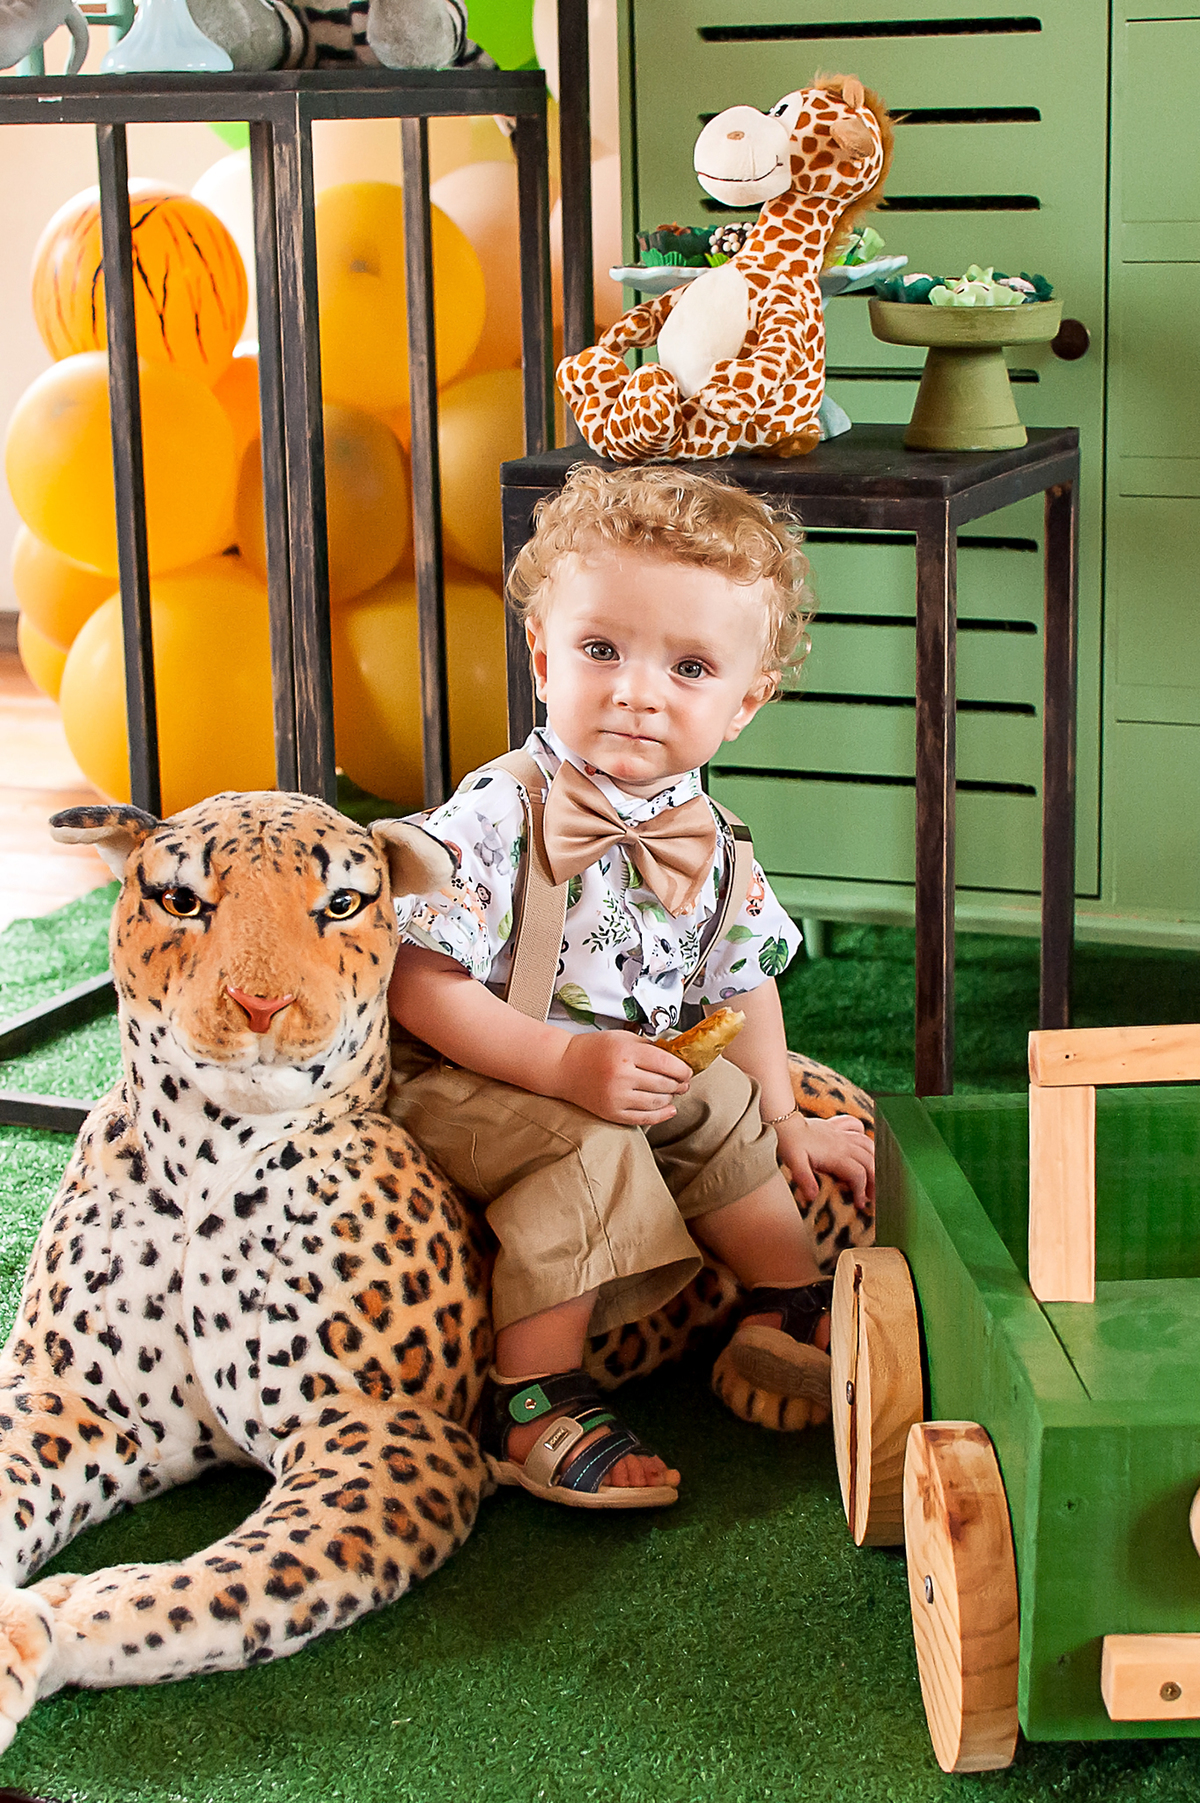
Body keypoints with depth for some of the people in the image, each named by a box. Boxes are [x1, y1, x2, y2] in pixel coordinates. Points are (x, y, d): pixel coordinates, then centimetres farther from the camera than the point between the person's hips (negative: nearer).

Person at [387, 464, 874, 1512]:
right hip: (449, 1076, -8)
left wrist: (783, 1121, 10)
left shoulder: (710, 845, -1)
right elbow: (418, 987, -27)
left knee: (725, 1108, 7)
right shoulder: (498, 818, -24)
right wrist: (566, 1062, -32)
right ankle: (532, 1402, -23)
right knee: (583, 1149, -28)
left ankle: (792, 1306, 26)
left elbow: (742, 984, 13)